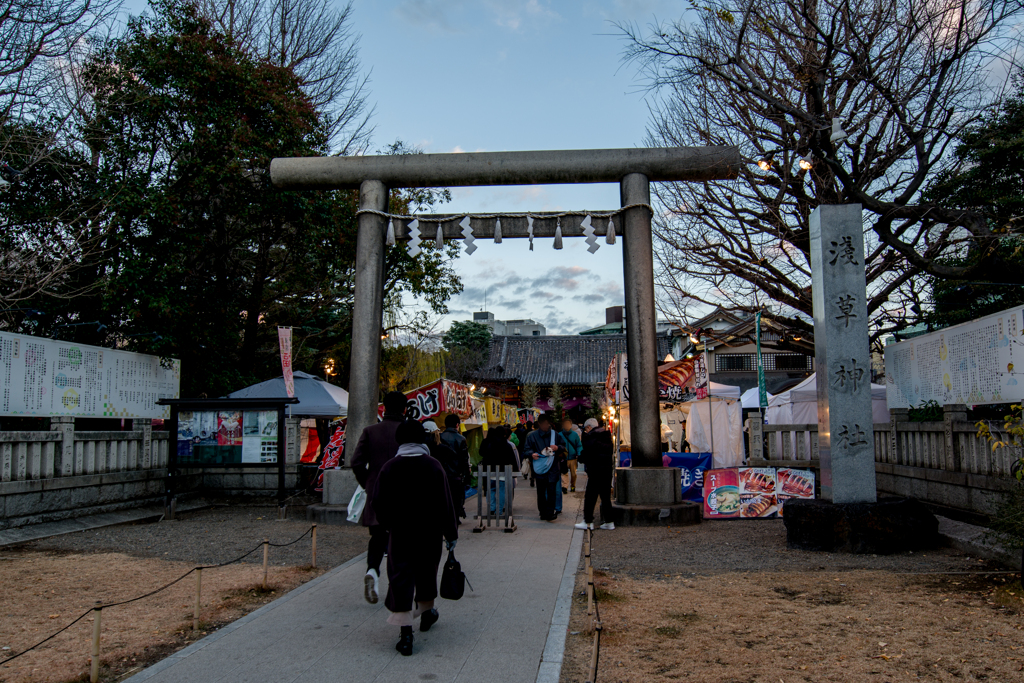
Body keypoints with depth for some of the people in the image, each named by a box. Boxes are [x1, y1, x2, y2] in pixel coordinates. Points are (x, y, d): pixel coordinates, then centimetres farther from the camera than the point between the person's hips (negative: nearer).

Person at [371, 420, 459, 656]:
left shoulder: (389, 467, -4)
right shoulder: (434, 466, -6)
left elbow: (379, 503, -2)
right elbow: (445, 504, -5)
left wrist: (388, 525, 16)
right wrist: (451, 533, 3)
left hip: (400, 533, -1)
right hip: (429, 533, 1)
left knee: (401, 576, -1)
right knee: (426, 573, 20)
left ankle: (405, 632, -10)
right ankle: (427, 612, 41)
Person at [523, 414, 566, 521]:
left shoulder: (555, 435, 8)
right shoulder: (532, 436, 4)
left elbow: (564, 447, 16)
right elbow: (527, 450, 5)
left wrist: (558, 448, -7)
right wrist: (532, 454, -17)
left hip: (552, 468, 0)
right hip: (539, 468, 0)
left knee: (551, 492, -7)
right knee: (541, 492, 7)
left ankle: (549, 514, -4)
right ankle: (543, 513, 18)